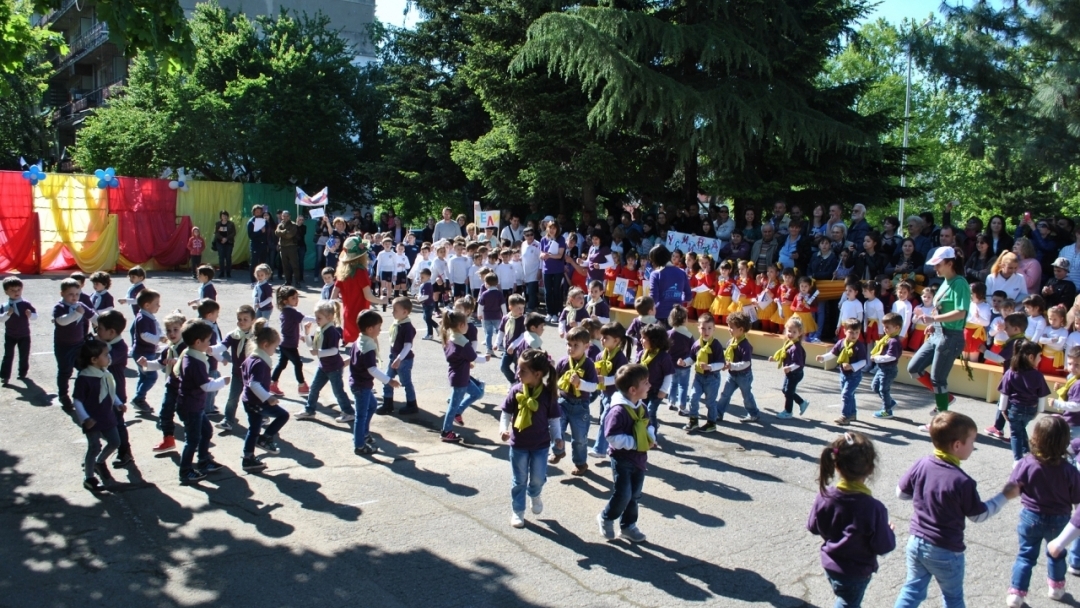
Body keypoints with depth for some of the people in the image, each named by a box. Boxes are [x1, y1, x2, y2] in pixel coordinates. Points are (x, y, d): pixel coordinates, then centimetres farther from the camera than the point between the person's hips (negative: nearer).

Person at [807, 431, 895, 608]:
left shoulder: (824, 496, -18)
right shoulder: (873, 507, -30)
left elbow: (813, 527, -3)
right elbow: (883, 546, -20)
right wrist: (889, 532, 0)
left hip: (830, 565, 4)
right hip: (856, 572, -4)